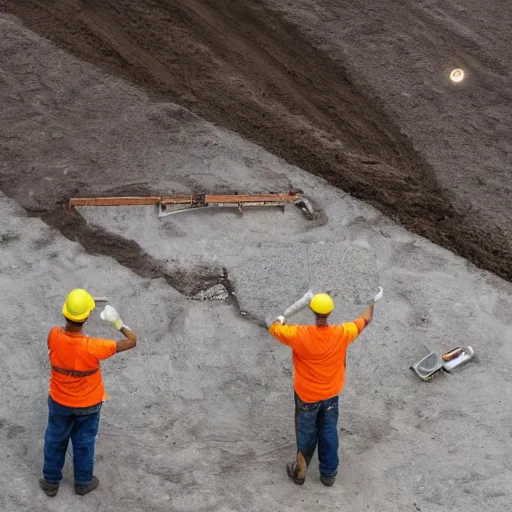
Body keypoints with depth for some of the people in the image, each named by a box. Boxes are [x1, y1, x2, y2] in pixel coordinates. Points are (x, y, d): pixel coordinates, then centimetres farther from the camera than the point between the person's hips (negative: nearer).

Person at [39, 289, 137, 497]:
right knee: (84, 442, 21)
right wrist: (118, 322, -12)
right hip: (88, 405, -2)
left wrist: (87, 305, 1)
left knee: (55, 440, 25)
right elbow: (132, 341, -26)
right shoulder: (92, 347, -36)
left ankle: (51, 482, 42)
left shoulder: (54, 336, -26)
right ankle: (83, 483, 42)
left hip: (59, 402, 2)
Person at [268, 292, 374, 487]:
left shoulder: (299, 335, -29)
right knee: (328, 433, 20)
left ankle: (300, 471, 37)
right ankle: (328, 474, 35)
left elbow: (273, 329, -10)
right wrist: (371, 302, 18)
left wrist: (280, 321, 14)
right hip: (331, 394, 2)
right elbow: (365, 320, -2)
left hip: (306, 396, -2)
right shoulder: (342, 334, -22)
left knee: (306, 434, 18)